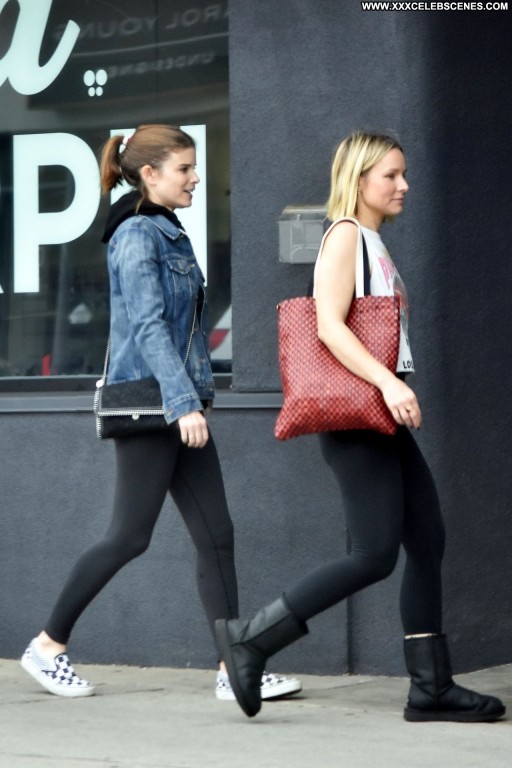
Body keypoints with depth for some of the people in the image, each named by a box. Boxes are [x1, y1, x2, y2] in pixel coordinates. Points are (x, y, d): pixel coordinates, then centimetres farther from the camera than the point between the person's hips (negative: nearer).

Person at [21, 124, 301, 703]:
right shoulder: (136, 235, -11)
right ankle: (48, 645, 11)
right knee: (130, 537, -3)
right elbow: (148, 327, -19)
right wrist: (184, 402, -26)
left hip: (180, 405, 9)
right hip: (148, 405, -9)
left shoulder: (169, 234, 16)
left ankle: (234, 669, 1)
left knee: (216, 535, 2)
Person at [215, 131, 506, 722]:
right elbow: (329, 326, -21)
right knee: (374, 556, -13)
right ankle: (249, 638, -6)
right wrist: (388, 382, -30)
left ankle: (430, 687, 9)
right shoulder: (345, 234, -10)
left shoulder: (374, 244, 19)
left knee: (427, 542, 6)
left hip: (382, 413, 10)